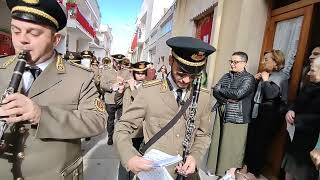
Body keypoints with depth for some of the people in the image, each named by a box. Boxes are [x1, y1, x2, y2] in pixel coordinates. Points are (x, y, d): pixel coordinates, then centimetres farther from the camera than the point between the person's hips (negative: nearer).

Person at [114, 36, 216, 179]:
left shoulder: (204, 97, -6)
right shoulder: (149, 92, -16)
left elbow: (203, 135, 5)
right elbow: (122, 128, -11)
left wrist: (195, 156, -14)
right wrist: (129, 158, -28)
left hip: (186, 173, 3)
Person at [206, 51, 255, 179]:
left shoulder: (249, 78, -4)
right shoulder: (227, 76, 12)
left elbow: (238, 94, -19)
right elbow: (215, 92, 2)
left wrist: (220, 89, -7)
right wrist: (226, 99, -15)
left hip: (237, 116, -5)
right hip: (221, 113, 5)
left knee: (233, 144, 2)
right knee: (218, 141, 10)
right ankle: (216, 166, 26)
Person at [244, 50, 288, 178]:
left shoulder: (281, 77, -8)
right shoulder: (265, 74, 13)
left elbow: (271, 93, -25)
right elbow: (256, 92, 18)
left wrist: (265, 80, -13)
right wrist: (256, 80, 4)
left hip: (270, 115, -7)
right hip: (257, 112, 7)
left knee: (261, 143, 3)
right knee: (251, 139, 11)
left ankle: (254, 172, 19)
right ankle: (247, 166, 27)